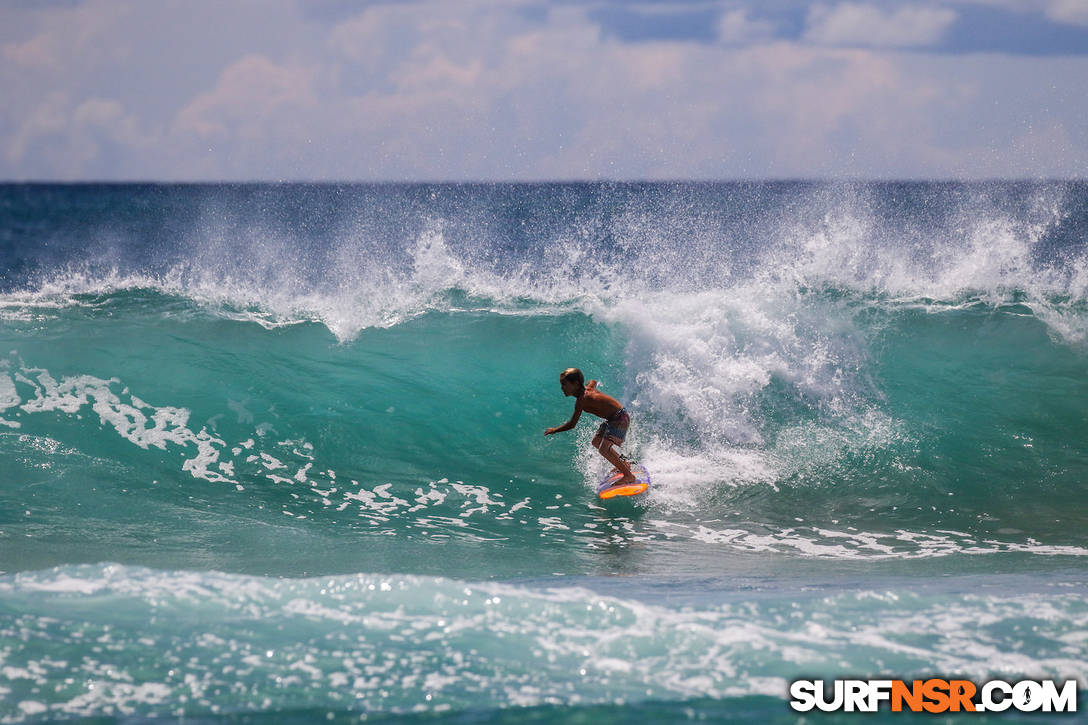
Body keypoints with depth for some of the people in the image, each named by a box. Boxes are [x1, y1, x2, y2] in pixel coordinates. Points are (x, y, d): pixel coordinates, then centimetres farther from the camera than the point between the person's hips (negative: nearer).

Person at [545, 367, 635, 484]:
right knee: (596, 442, 25)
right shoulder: (587, 388, 2)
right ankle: (624, 465, 40)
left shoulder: (582, 399, -24)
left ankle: (629, 476, -12)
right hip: (612, 419, 11)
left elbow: (572, 424, -23)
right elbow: (593, 382, 27)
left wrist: (554, 430, -11)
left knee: (604, 448, -22)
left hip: (620, 419, -11)